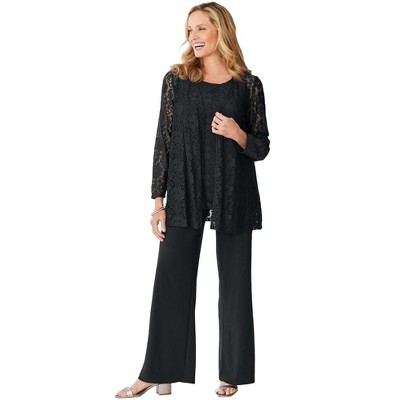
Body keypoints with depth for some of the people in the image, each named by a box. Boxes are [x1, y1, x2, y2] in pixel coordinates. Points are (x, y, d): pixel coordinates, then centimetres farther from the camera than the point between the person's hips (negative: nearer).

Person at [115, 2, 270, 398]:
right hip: (185, 191, 1)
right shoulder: (176, 79, 4)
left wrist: (237, 133, -16)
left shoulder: (248, 85, 2)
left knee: (234, 282, 5)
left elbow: (261, 147, 6)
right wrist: (158, 201, -2)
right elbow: (164, 141, 2)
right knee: (171, 280, 1)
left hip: (234, 194, 0)